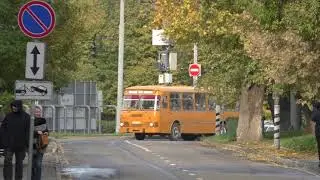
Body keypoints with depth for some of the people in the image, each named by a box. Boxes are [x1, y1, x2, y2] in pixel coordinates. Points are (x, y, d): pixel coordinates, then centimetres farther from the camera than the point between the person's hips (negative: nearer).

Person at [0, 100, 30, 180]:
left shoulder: (26, 117, -3)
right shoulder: (9, 116, 3)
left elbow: (28, 131, -6)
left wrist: (27, 143, -12)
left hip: (20, 145, -1)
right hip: (9, 144, 1)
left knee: (19, 163, 9)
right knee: (7, 162, -7)